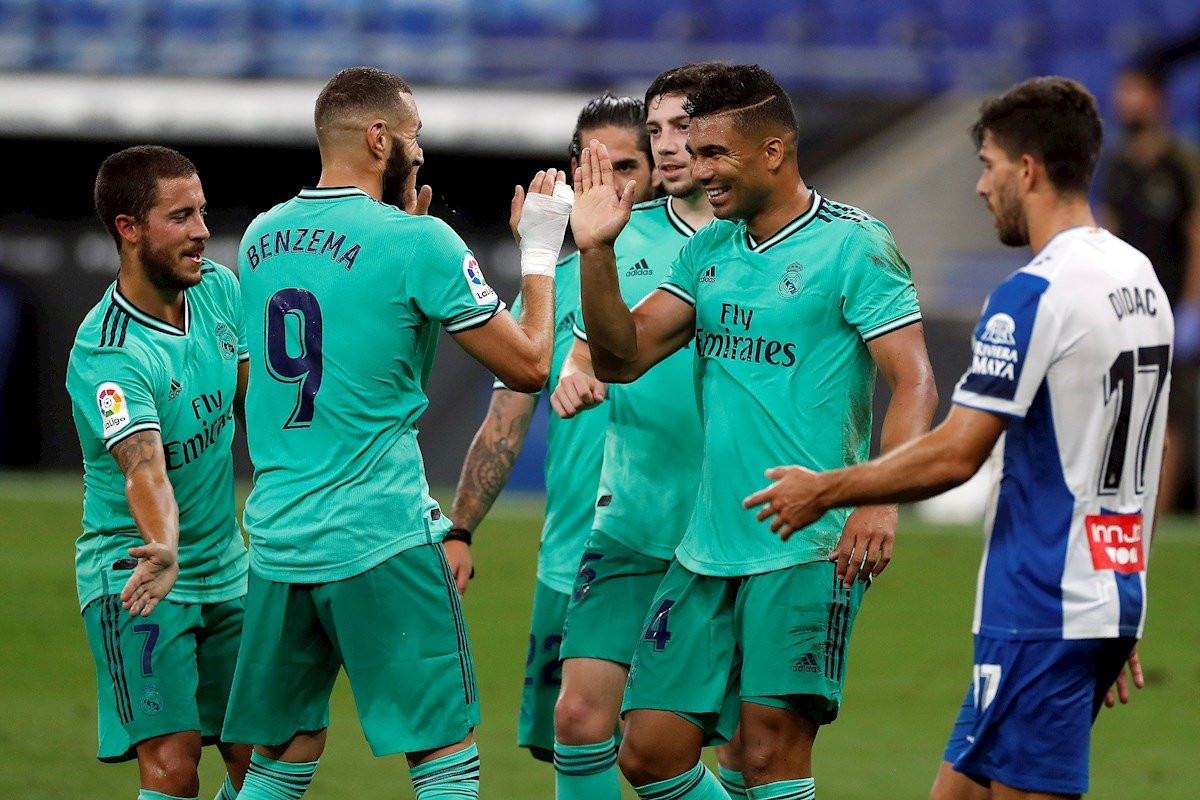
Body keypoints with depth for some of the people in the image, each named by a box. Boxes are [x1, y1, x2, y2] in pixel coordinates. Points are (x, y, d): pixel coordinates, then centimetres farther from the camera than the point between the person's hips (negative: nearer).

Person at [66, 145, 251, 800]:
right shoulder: (106, 354, -23)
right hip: (136, 574, -7)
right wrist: (162, 551, -55)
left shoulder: (219, 288, 0)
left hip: (224, 570, 7)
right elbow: (144, 467, -38)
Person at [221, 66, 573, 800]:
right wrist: (540, 255, 8)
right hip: (382, 538, -6)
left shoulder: (262, 238, 9)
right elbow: (529, 364, -6)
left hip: (277, 539, 6)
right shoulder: (417, 242, -11)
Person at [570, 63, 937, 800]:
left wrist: (881, 499, -26)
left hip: (808, 551, -7)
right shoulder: (707, 250, 14)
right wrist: (596, 251, -3)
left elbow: (913, 383, -12)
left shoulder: (853, 245, -6)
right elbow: (623, 357, 11)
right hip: (708, 548, 7)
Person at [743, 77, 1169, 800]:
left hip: (1041, 611, -9)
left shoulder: (1035, 295, -16)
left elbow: (956, 454, -18)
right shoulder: (1142, 280, 12)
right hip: (1112, 600, 9)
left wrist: (823, 491, -5)